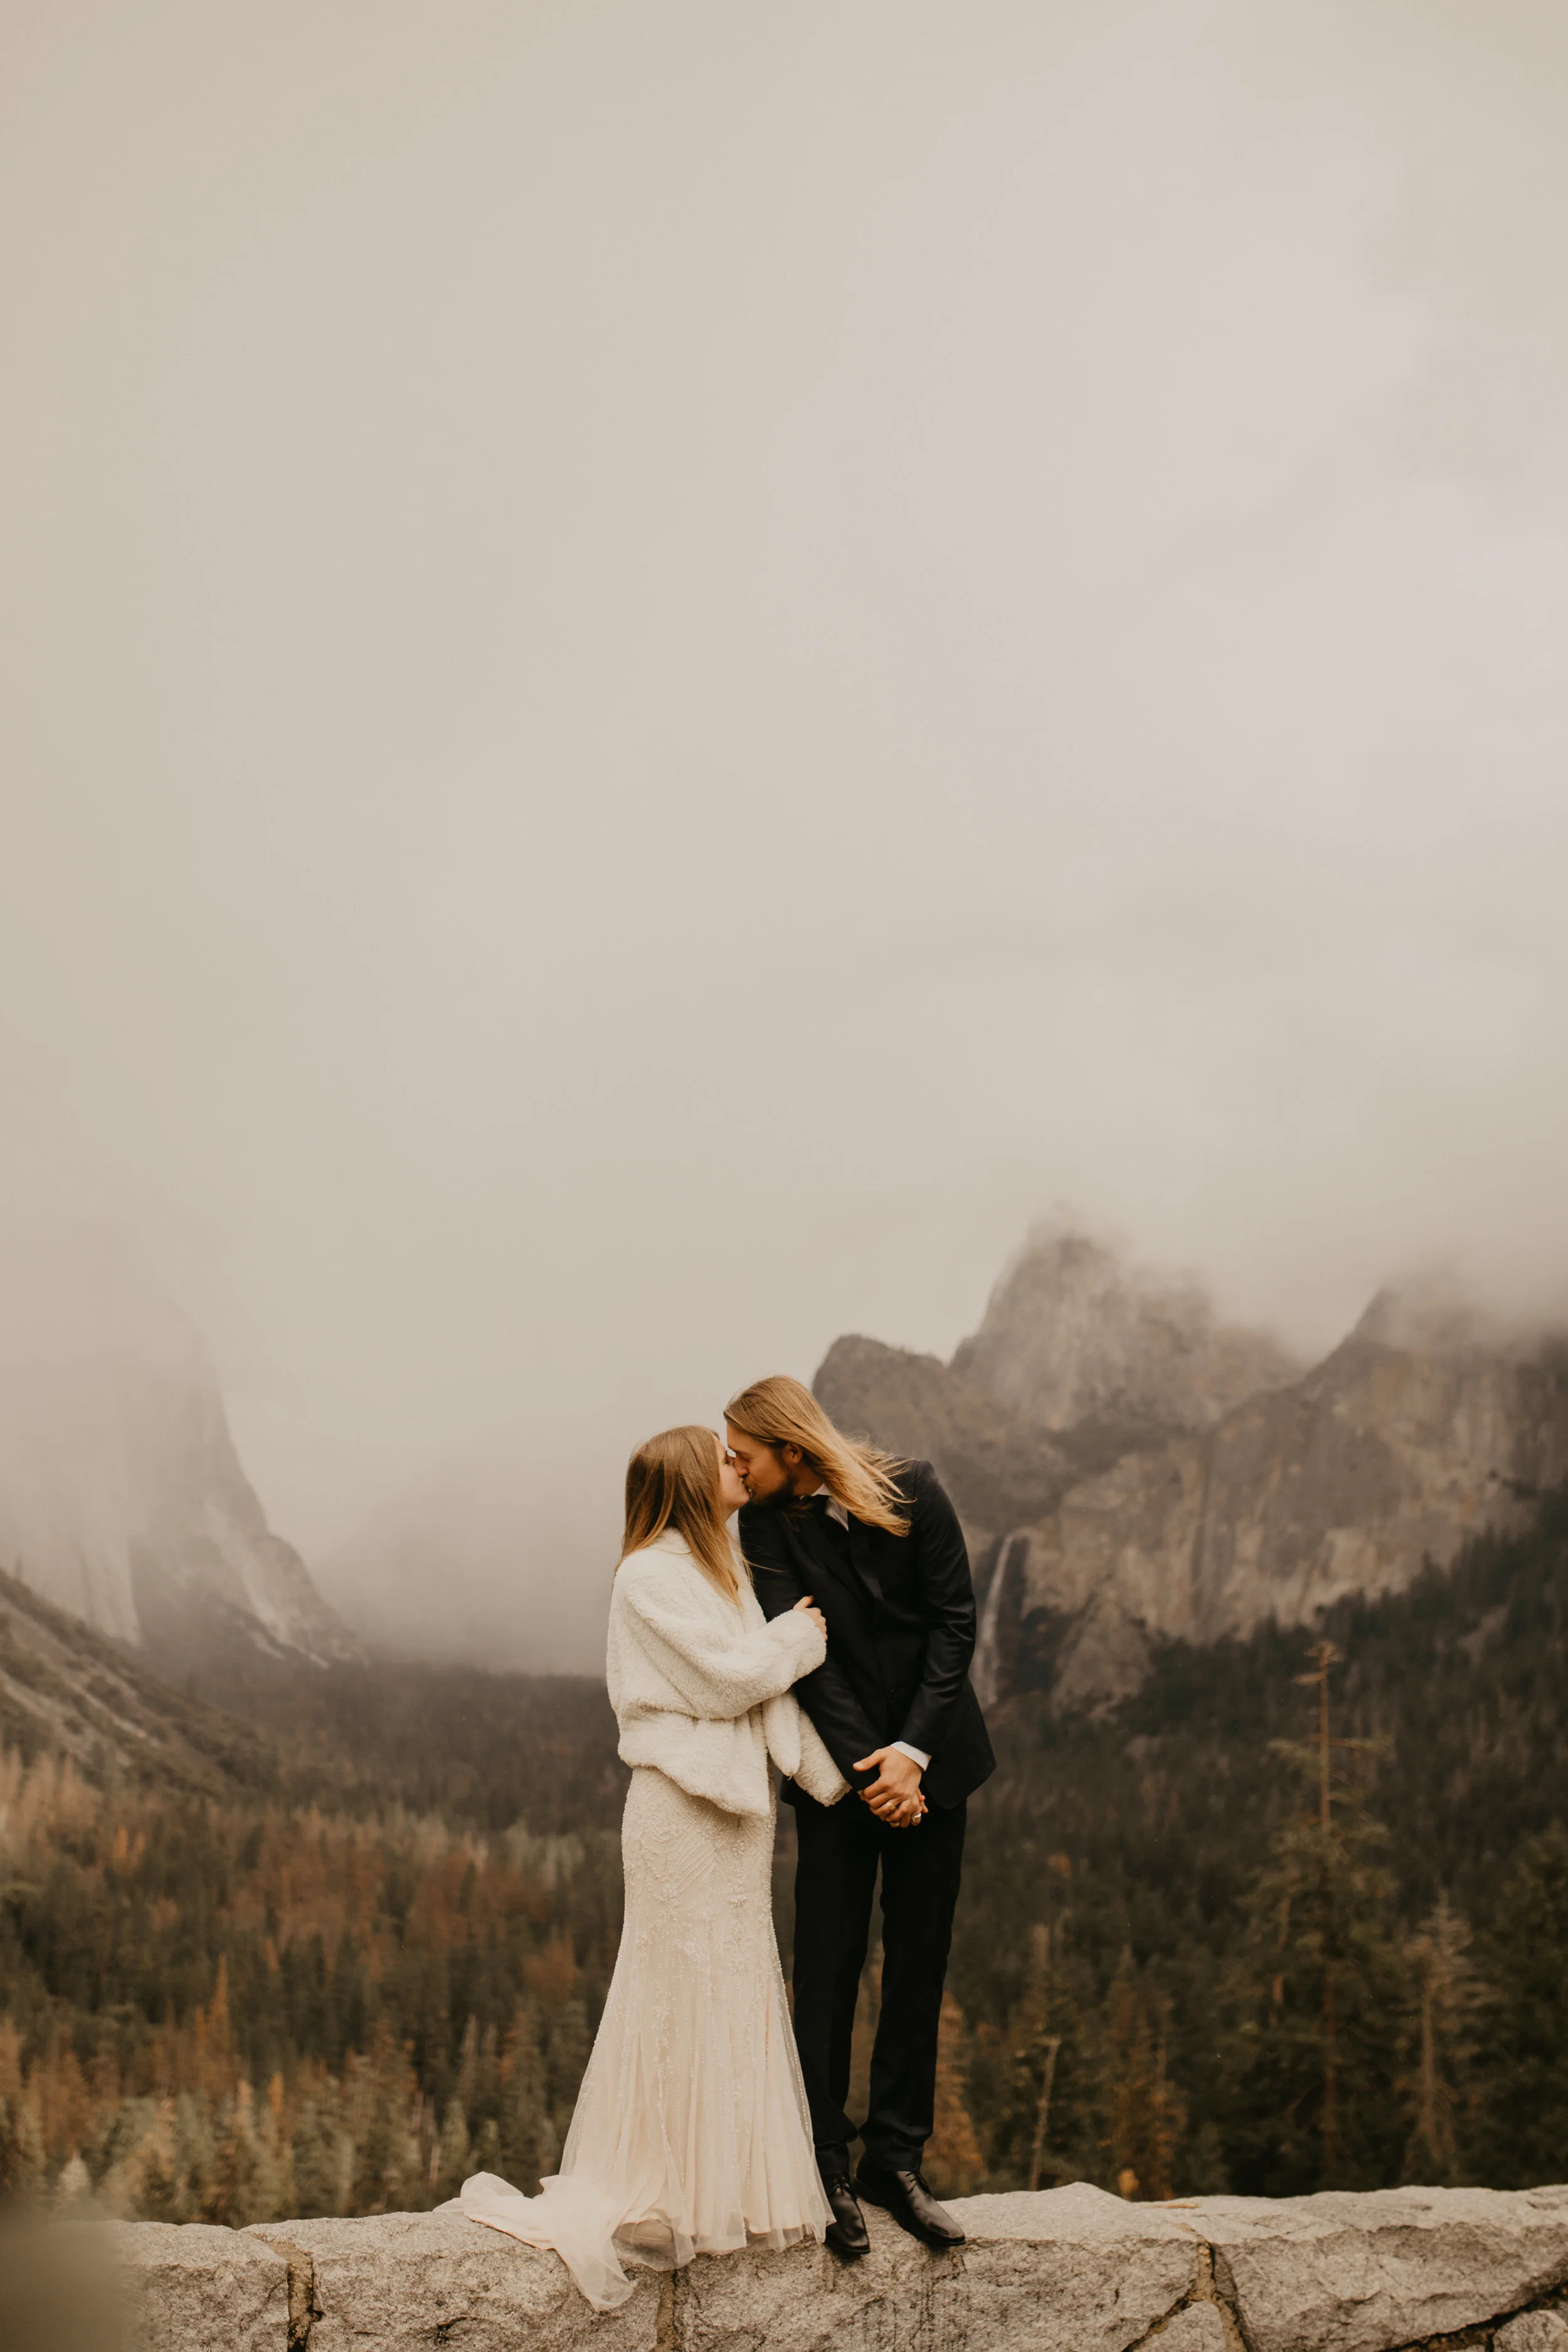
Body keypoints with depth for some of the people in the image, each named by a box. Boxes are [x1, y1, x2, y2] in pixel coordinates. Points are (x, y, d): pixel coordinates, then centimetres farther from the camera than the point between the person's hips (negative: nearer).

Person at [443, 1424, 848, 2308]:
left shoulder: (726, 1571, 15)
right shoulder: (651, 1577, -12)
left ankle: (731, 2191, 23)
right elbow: (727, 1679, -18)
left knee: (740, 1994, 13)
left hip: (740, 1808, 9)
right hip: (684, 1811, -9)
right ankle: (658, 2201, 10)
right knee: (683, 1999, -2)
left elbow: (771, 1695, 11)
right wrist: (801, 1635, -3)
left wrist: (833, 1778, 4)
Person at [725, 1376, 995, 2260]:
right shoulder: (767, 1524, -6)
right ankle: (824, 2169, 9)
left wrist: (912, 1751, -13)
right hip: (837, 1769, -1)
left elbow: (954, 1621, -6)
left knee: (919, 1964, 6)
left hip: (932, 1758, 1)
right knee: (828, 1969, -1)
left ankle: (896, 2161, 17)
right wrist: (866, 1768, -17)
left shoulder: (914, 1492, -7)